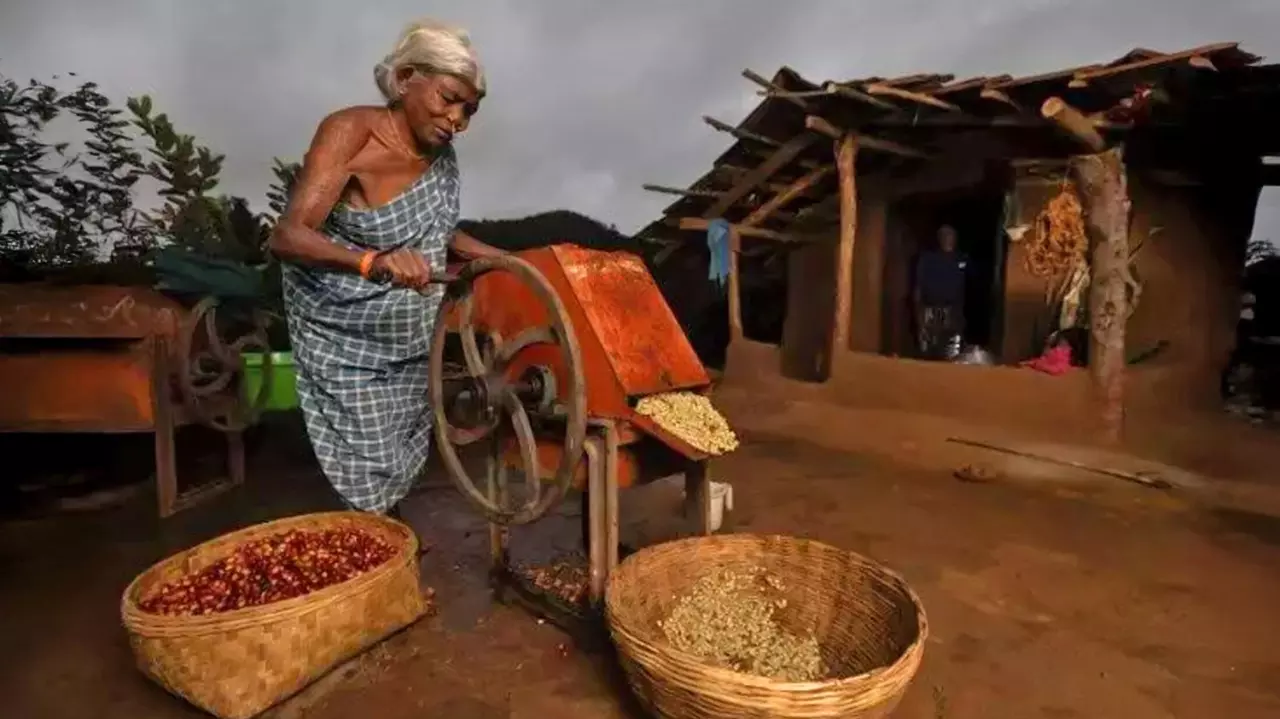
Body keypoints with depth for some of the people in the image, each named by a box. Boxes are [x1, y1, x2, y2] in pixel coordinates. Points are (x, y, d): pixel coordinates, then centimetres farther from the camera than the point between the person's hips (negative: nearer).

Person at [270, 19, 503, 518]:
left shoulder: (440, 151, -4)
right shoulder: (349, 133, -23)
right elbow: (286, 237, -33)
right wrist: (373, 261, -51)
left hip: (409, 334, 6)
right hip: (343, 335, -6)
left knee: (404, 452, 17)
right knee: (369, 467, -1)